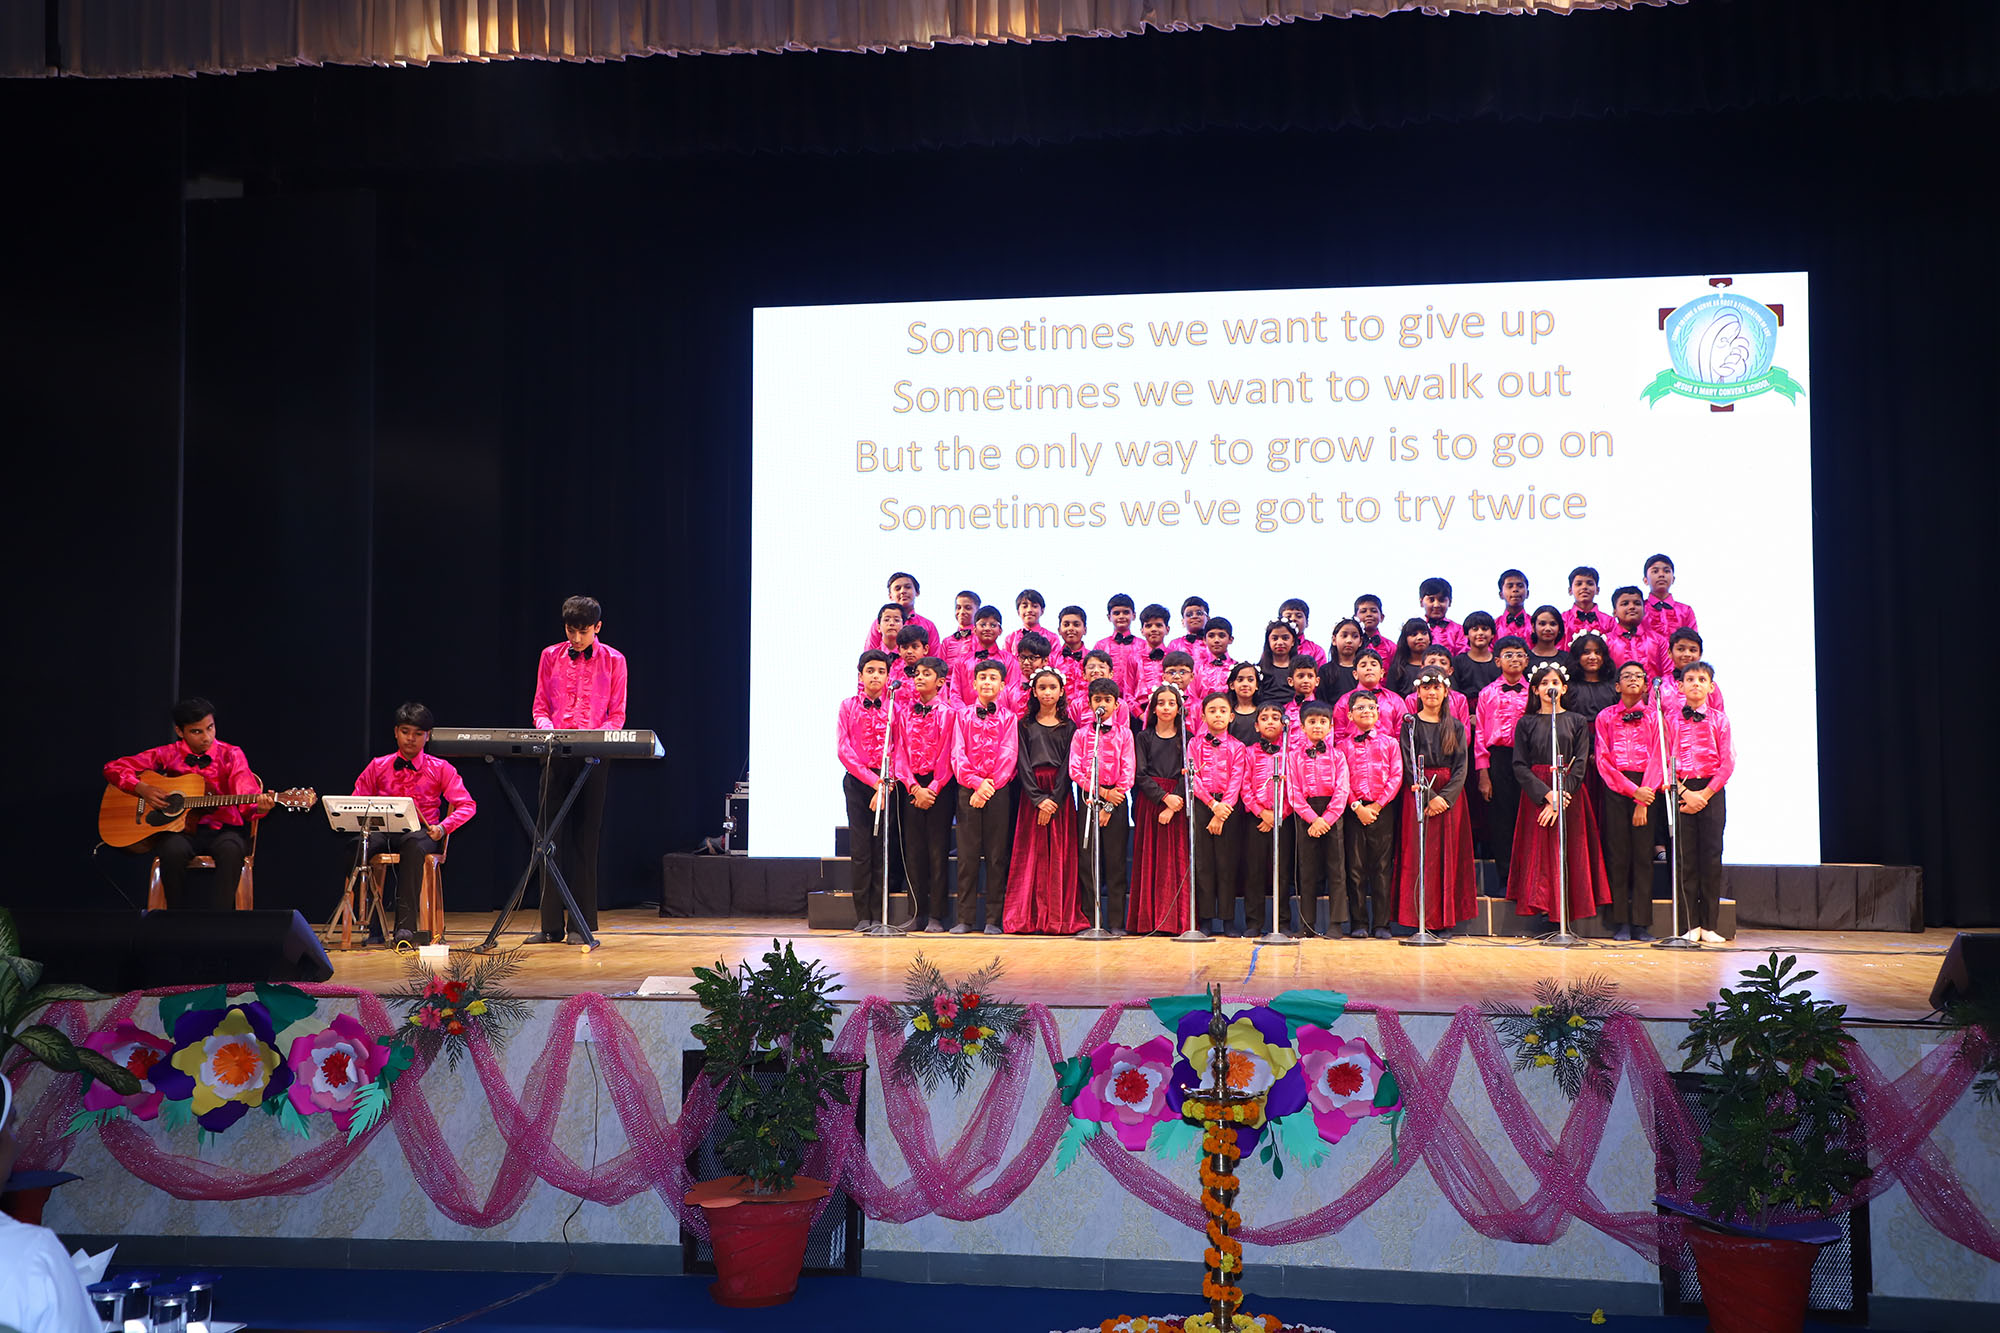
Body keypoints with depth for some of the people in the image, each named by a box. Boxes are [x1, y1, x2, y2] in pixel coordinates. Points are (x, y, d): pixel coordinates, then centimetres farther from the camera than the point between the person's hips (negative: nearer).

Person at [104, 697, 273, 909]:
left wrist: (259, 807, -34)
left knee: (231, 849, -36)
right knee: (173, 850, -34)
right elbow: (113, 768, 8)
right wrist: (142, 789, -10)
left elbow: (246, 801, -9)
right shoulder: (168, 754, 6)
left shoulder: (230, 755, 2)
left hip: (221, 830, -1)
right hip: (178, 830, 1)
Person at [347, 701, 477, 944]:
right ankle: (373, 923, -26)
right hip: (384, 831, 2)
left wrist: (443, 827, -14)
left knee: (414, 845, -40)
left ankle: (406, 925, -41)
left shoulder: (440, 769, 9)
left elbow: (467, 805, 3)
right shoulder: (378, 766, 15)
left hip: (422, 834, -2)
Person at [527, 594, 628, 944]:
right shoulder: (550, 656, 10)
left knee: (585, 839, 0)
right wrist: (548, 730, -9)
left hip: (593, 758, -2)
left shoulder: (613, 661, 5)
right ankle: (551, 925, 4)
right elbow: (540, 707, 12)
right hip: (556, 755, 2)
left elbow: (617, 715, 4)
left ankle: (583, 925, 5)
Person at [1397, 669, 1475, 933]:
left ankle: (1446, 920, 4)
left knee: (1449, 856, 0)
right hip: (1419, 796, -2)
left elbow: (1461, 768, 2)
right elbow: (1409, 767, -5)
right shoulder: (1410, 724, 3)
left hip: (1450, 796, 2)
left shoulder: (1456, 727, 8)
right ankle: (1421, 921, -2)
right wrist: (1429, 798, -15)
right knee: (1420, 855, -5)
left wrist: (1445, 797, -13)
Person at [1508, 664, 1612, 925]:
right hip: (1536, 795, 0)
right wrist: (1546, 794, -15)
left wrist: (1559, 799, -14)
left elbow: (1580, 765, -2)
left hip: (1569, 797, 0)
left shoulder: (1577, 722, 6)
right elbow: (1520, 766, -1)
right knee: (1538, 853, -5)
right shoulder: (1526, 723, 7)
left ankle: (1566, 913, -1)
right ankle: (1543, 909, -2)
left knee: (1569, 854, -3)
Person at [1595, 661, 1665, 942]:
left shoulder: (1653, 717, 8)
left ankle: (1641, 923, 3)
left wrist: (1643, 800, -9)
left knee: (1643, 853, -1)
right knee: (1617, 853, -2)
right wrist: (1633, 790, -10)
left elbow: (1656, 760, 1)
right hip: (1615, 788, 0)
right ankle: (1621, 922, 2)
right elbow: (1604, 760, 1)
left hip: (1646, 789, 0)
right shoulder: (1605, 717, 8)